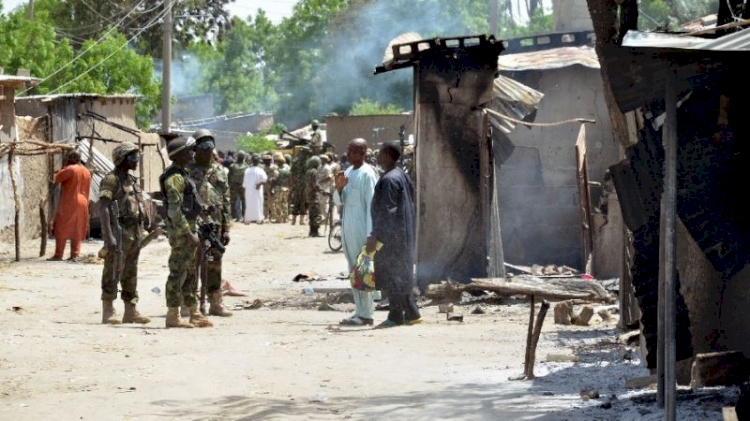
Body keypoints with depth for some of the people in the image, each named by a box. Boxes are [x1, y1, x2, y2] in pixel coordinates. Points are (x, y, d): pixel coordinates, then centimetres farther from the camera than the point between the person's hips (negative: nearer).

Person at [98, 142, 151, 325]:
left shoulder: (132, 181, 17)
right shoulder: (111, 180, -10)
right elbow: (103, 208, -19)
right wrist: (108, 236, -27)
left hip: (134, 233, 8)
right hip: (119, 232, -8)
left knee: (130, 274, 11)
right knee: (113, 273, -6)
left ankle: (131, 311, 15)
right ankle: (108, 312, -3)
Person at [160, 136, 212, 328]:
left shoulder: (182, 174, 15)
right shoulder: (175, 177, -16)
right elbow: (174, 211, -21)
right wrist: (189, 234, -22)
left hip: (189, 228, 10)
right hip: (181, 232, -10)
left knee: (190, 274, 13)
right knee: (178, 274, -6)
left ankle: (194, 314, 19)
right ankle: (173, 316, -3)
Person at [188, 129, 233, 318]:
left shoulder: (220, 171, 12)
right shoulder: (188, 171, -1)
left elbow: (226, 201, 12)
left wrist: (226, 228, 8)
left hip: (215, 224, 4)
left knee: (214, 265, 5)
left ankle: (216, 302, 8)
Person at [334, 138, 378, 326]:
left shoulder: (367, 174, -11)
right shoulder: (348, 172, 14)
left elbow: (371, 205, -14)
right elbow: (339, 202, 17)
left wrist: (370, 235, -17)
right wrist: (339, 188, -4)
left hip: (360, 229, -9)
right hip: (347, 227, 9)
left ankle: (366, 314, -4)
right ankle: (360, 311, 15)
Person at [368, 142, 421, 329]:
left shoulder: (389, 180, -18)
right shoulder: (402, 176, 12)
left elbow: (386, 211, -22)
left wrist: (374, 236, -20)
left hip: (390, 235, -10)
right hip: (402, 234, 10)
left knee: (392, 275, -4)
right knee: (401, 274, 14)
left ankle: (396, 317, 0)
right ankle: (411, 314, 17)